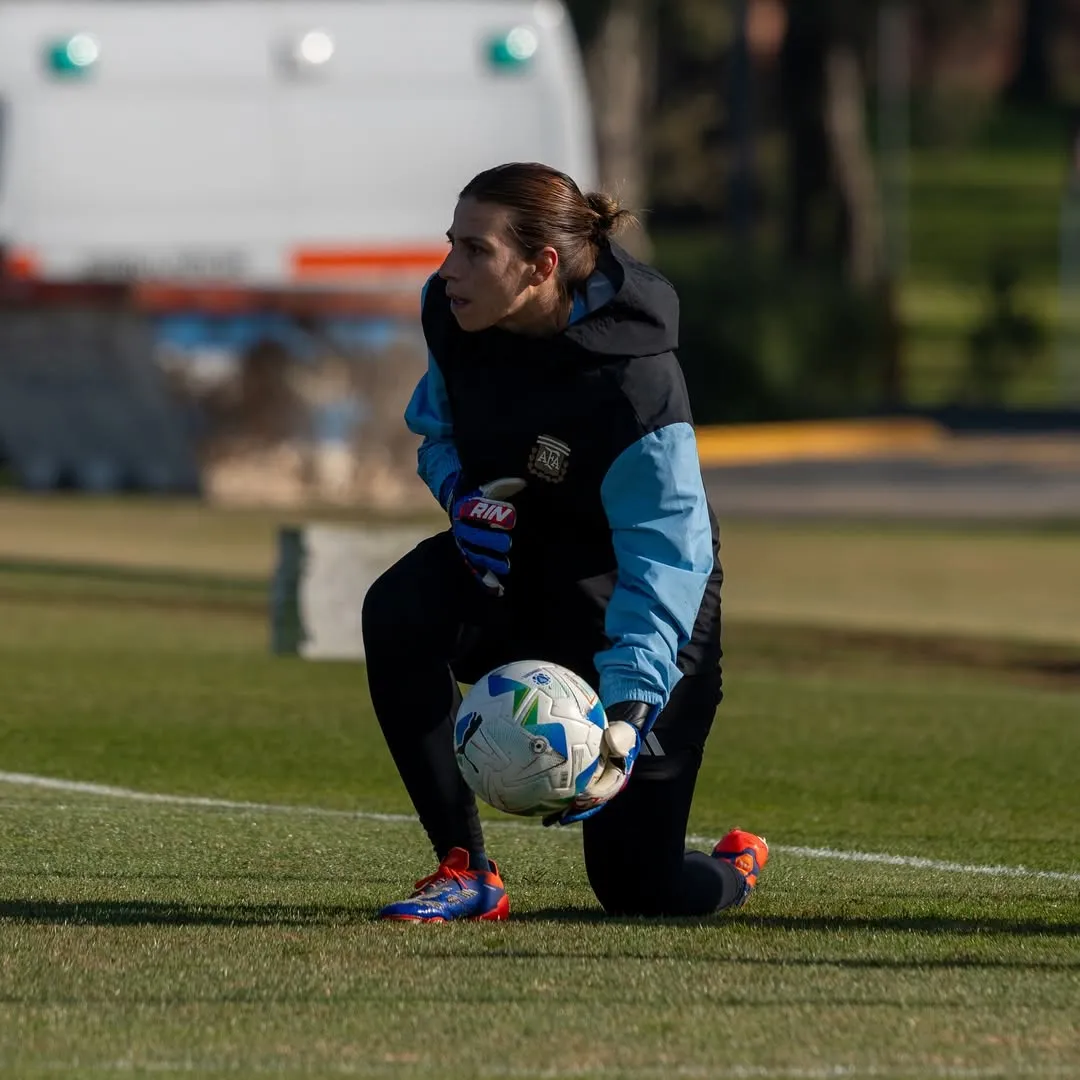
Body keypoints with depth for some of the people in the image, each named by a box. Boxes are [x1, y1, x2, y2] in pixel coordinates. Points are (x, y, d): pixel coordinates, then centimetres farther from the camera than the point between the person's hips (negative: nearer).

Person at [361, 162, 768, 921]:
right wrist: (462, 492, -18)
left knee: (638, 886, -3)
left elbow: (663, 565, -36)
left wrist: (631, 709, -50)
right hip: (507, 553, 5)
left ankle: (736, 865, 38)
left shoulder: (635, 385, -33)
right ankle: (467, 876, -21)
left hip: (617, 595, -5)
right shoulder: (453, 315, -15)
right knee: (397, 610, -32)